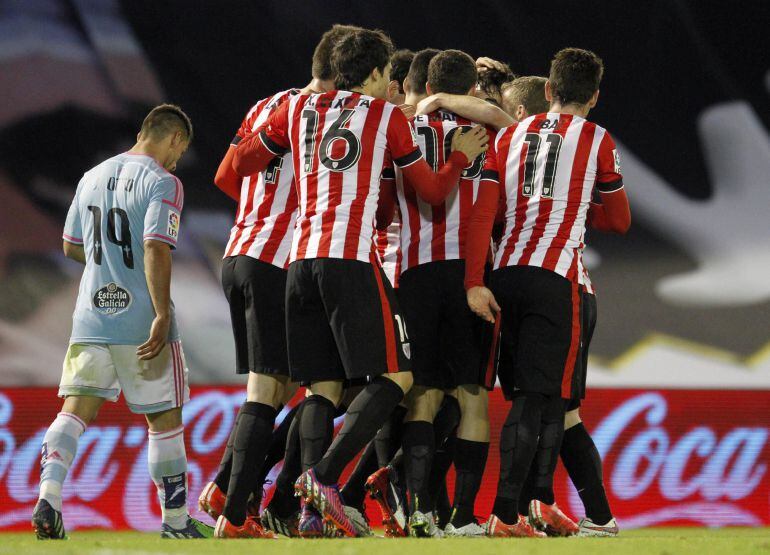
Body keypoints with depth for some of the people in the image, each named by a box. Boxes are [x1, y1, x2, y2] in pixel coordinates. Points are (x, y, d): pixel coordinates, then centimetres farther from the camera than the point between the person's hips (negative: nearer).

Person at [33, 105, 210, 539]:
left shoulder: (93, 177, 13)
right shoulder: (163, 183, -8)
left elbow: (72, 246, 22)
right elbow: (156, 248, -19)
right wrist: (162, 314, -20)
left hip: (91, 319, 5)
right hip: (142, 322, -5)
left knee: (75, 411, 2)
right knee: (165, 419, 6)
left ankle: (48, 496, -18)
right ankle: (175, 520, 12)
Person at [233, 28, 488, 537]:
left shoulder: (299, 109, 17)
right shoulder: (386, 115, 6)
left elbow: (241, 163, 25)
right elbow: (432, 189, 13)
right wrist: (462, 157, 31)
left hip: (302, 259, 6)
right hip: (353, 259, -5)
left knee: (323, 388, 8)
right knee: (395, 377, -3)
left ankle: (312, 506, -5)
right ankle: (325, 475, -19)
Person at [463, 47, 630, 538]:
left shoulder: (512, 135, 13)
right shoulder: (597, 142, 5)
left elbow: (484, 212, 3)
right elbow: (620, 221, 15)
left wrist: (475, 281, 1)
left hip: (507, 273, 4)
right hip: (556, 276, -4)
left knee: (539, 392, 17)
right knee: (539, 397, -5)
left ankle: (543, 500, 20)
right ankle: (505, 516, -12)